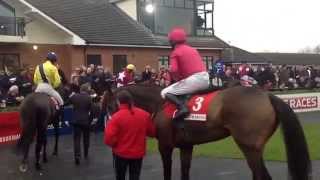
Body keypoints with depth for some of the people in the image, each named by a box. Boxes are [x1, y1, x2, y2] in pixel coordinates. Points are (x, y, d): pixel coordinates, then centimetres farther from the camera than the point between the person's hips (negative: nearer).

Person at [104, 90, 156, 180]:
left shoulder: (116, 117, -19)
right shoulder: (145, 114, -6)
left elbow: (109, 138, -22)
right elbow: (152, 132, 6)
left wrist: (114, 145, -1)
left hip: (121, 153, -2)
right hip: (138, 153, 3)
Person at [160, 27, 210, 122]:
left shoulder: (175, 52, 0)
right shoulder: (193, 49, 21)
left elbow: (173, 70, -14)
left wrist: (178, 79, 5)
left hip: (193, 79, -7)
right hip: (206, 78, 7)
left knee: (165, 92, 2)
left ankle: (182, 107, -19)